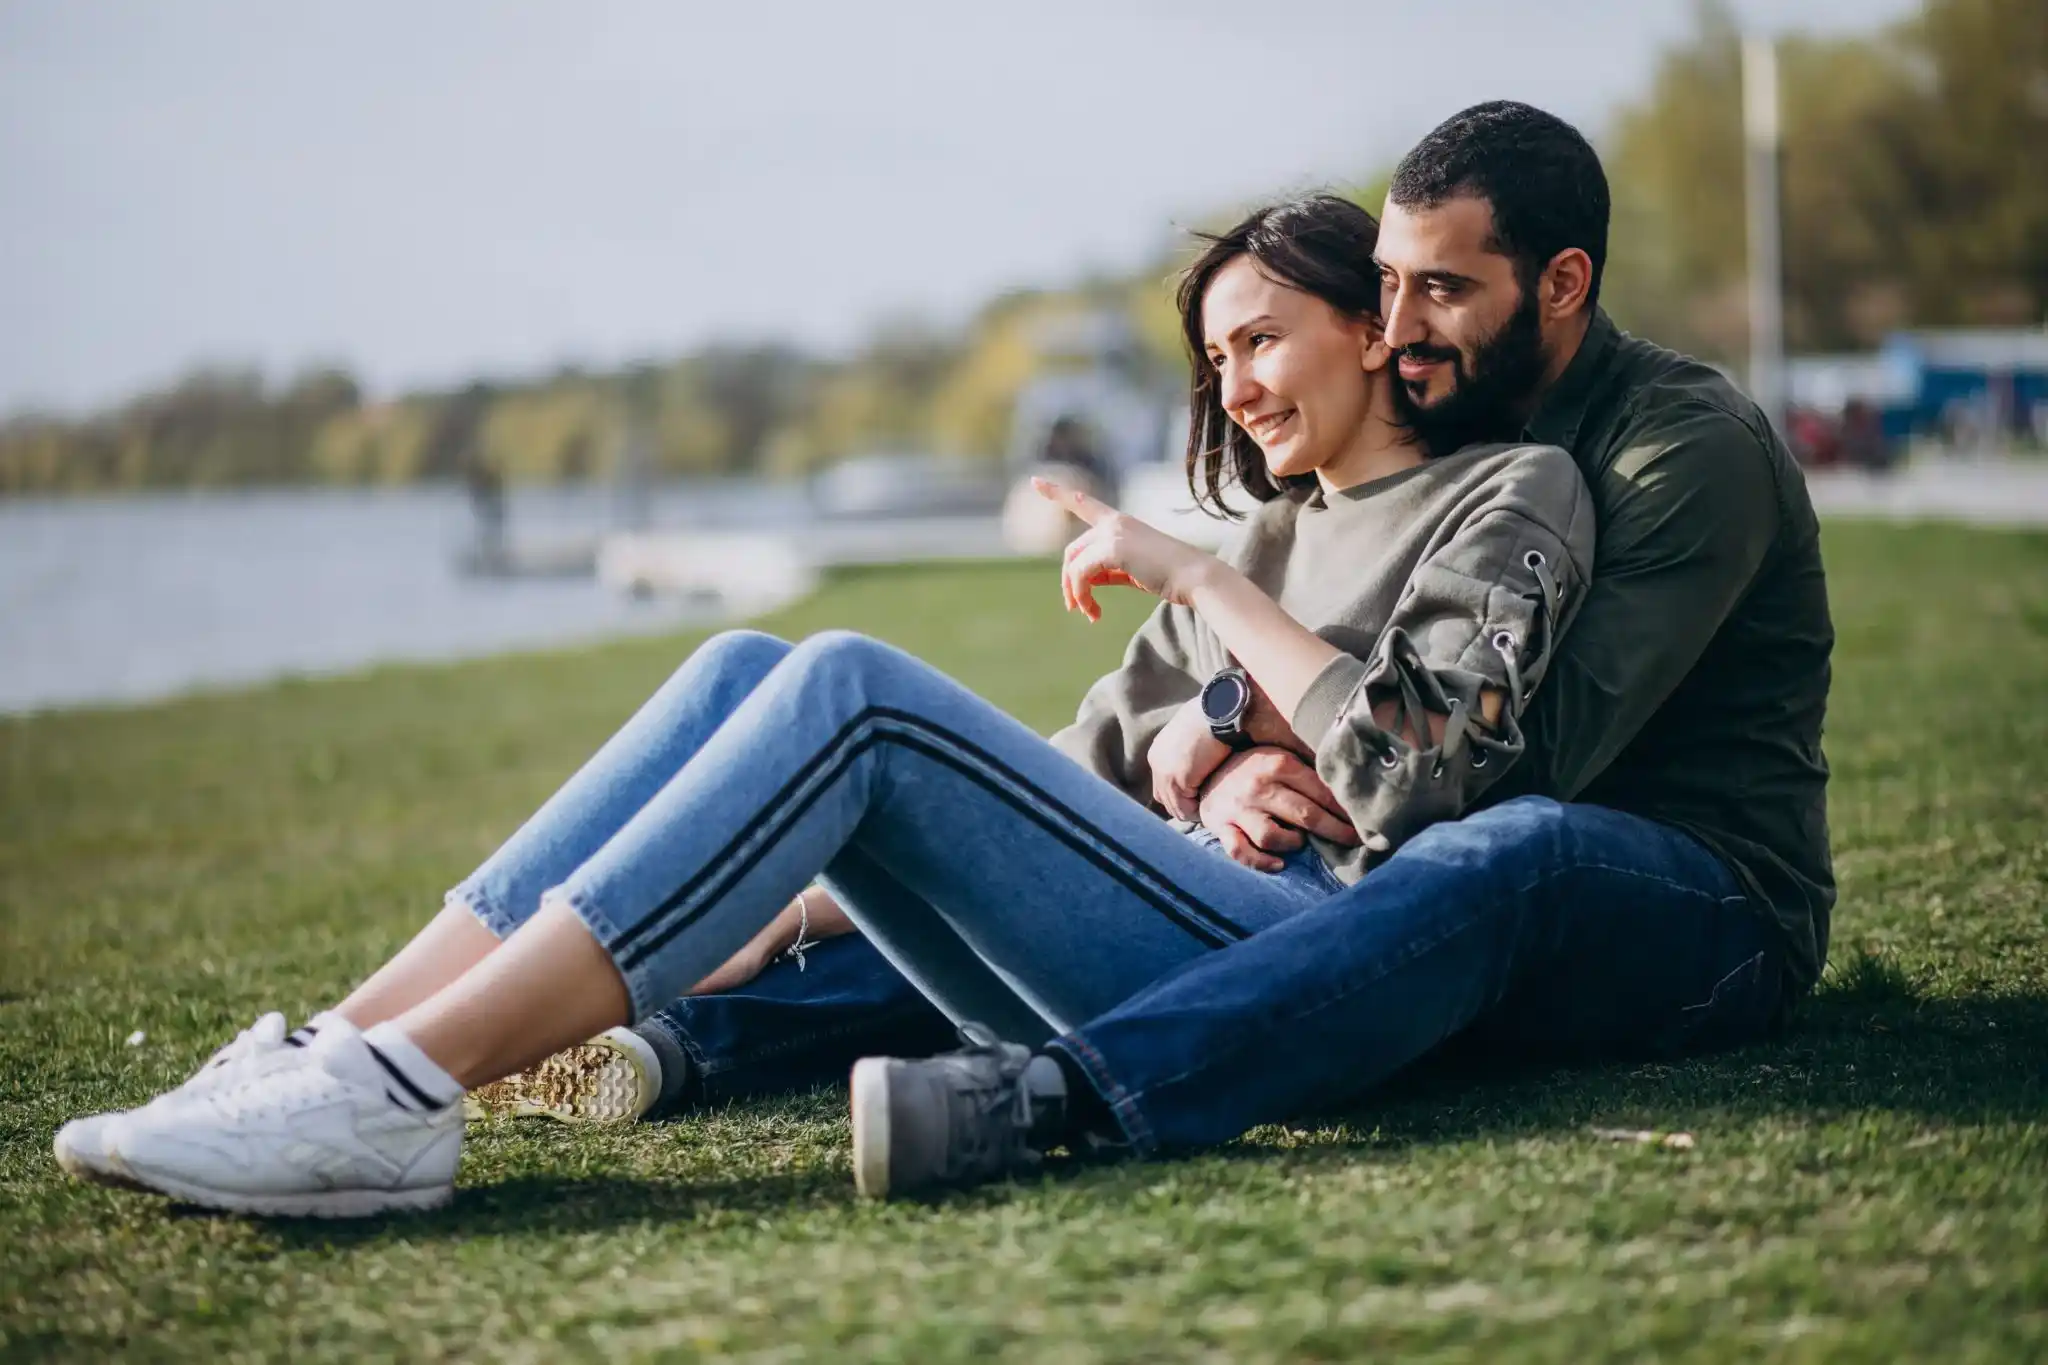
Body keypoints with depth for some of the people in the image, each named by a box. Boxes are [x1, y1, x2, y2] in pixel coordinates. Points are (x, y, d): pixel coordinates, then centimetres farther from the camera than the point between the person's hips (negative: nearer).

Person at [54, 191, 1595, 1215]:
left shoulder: (1513, 497, 8)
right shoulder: (1271, 535, 30)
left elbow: (1423, 770, -10)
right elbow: (1075, 779, 25)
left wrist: (1199, 584, -5)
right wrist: (1193, 728, 3)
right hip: (1162, 937, 8)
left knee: (853, 685, -24)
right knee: (751, 669, -9)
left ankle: (392, 1107, -35)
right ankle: (344, 1049, -23)